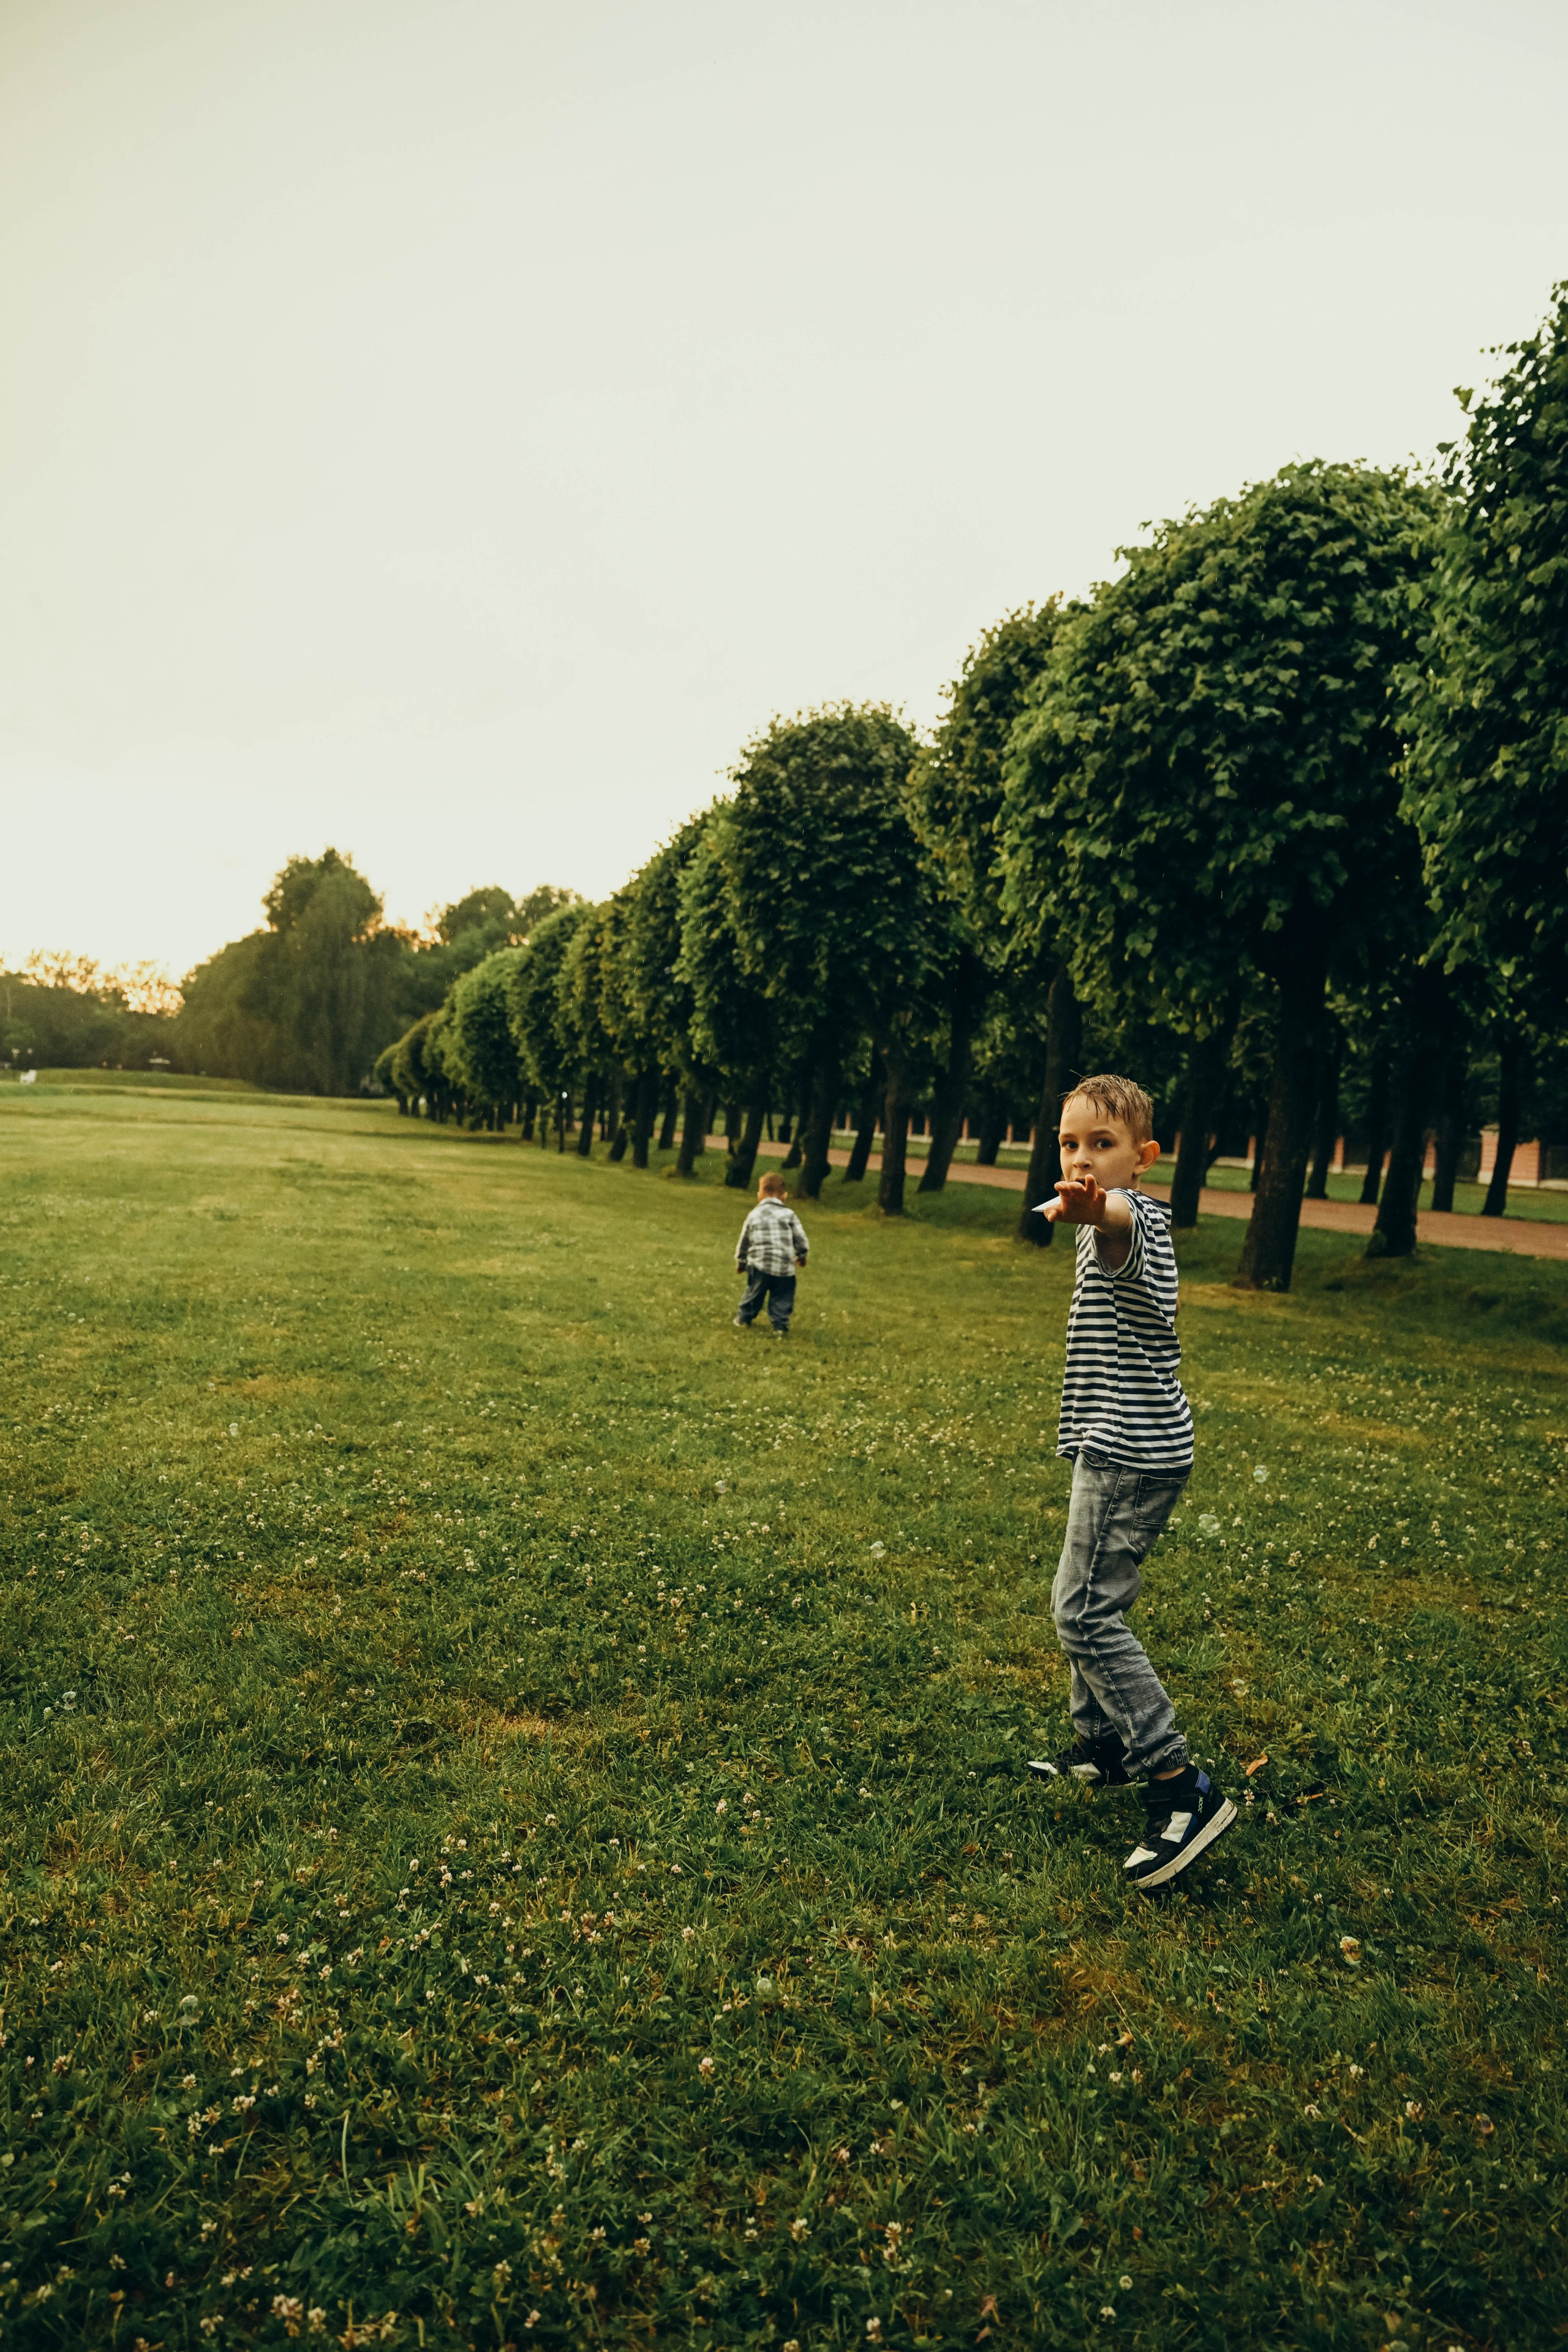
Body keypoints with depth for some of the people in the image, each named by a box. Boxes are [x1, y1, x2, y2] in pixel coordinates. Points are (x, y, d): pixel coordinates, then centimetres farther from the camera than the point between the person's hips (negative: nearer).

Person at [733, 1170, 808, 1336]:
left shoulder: (754, 1215, 6)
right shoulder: (789, 1214, 1)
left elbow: (744, 1241, 12)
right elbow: (800, 1237, 3)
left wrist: (741, 1262, 24)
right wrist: (801, 1255, 21)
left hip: (759, 1265, 2)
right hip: (784, 1266, -1)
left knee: (754, 1293, 17)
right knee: (782, 1297, 7)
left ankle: (745, 1318, 29)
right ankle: (780, 1326, 3)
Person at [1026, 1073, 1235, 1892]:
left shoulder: (1135, 1217, -18)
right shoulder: (1116, 1226, 14)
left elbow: (1124, 1219, -46)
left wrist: (1088, 1211, -66)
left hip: (1133, 1452, -11)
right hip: (1121, 1447, 11)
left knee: (1084, 1610, -13)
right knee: (1089, 1602, 21)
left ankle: (1181, 1787, -8)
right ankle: (1102, 1740, 38)